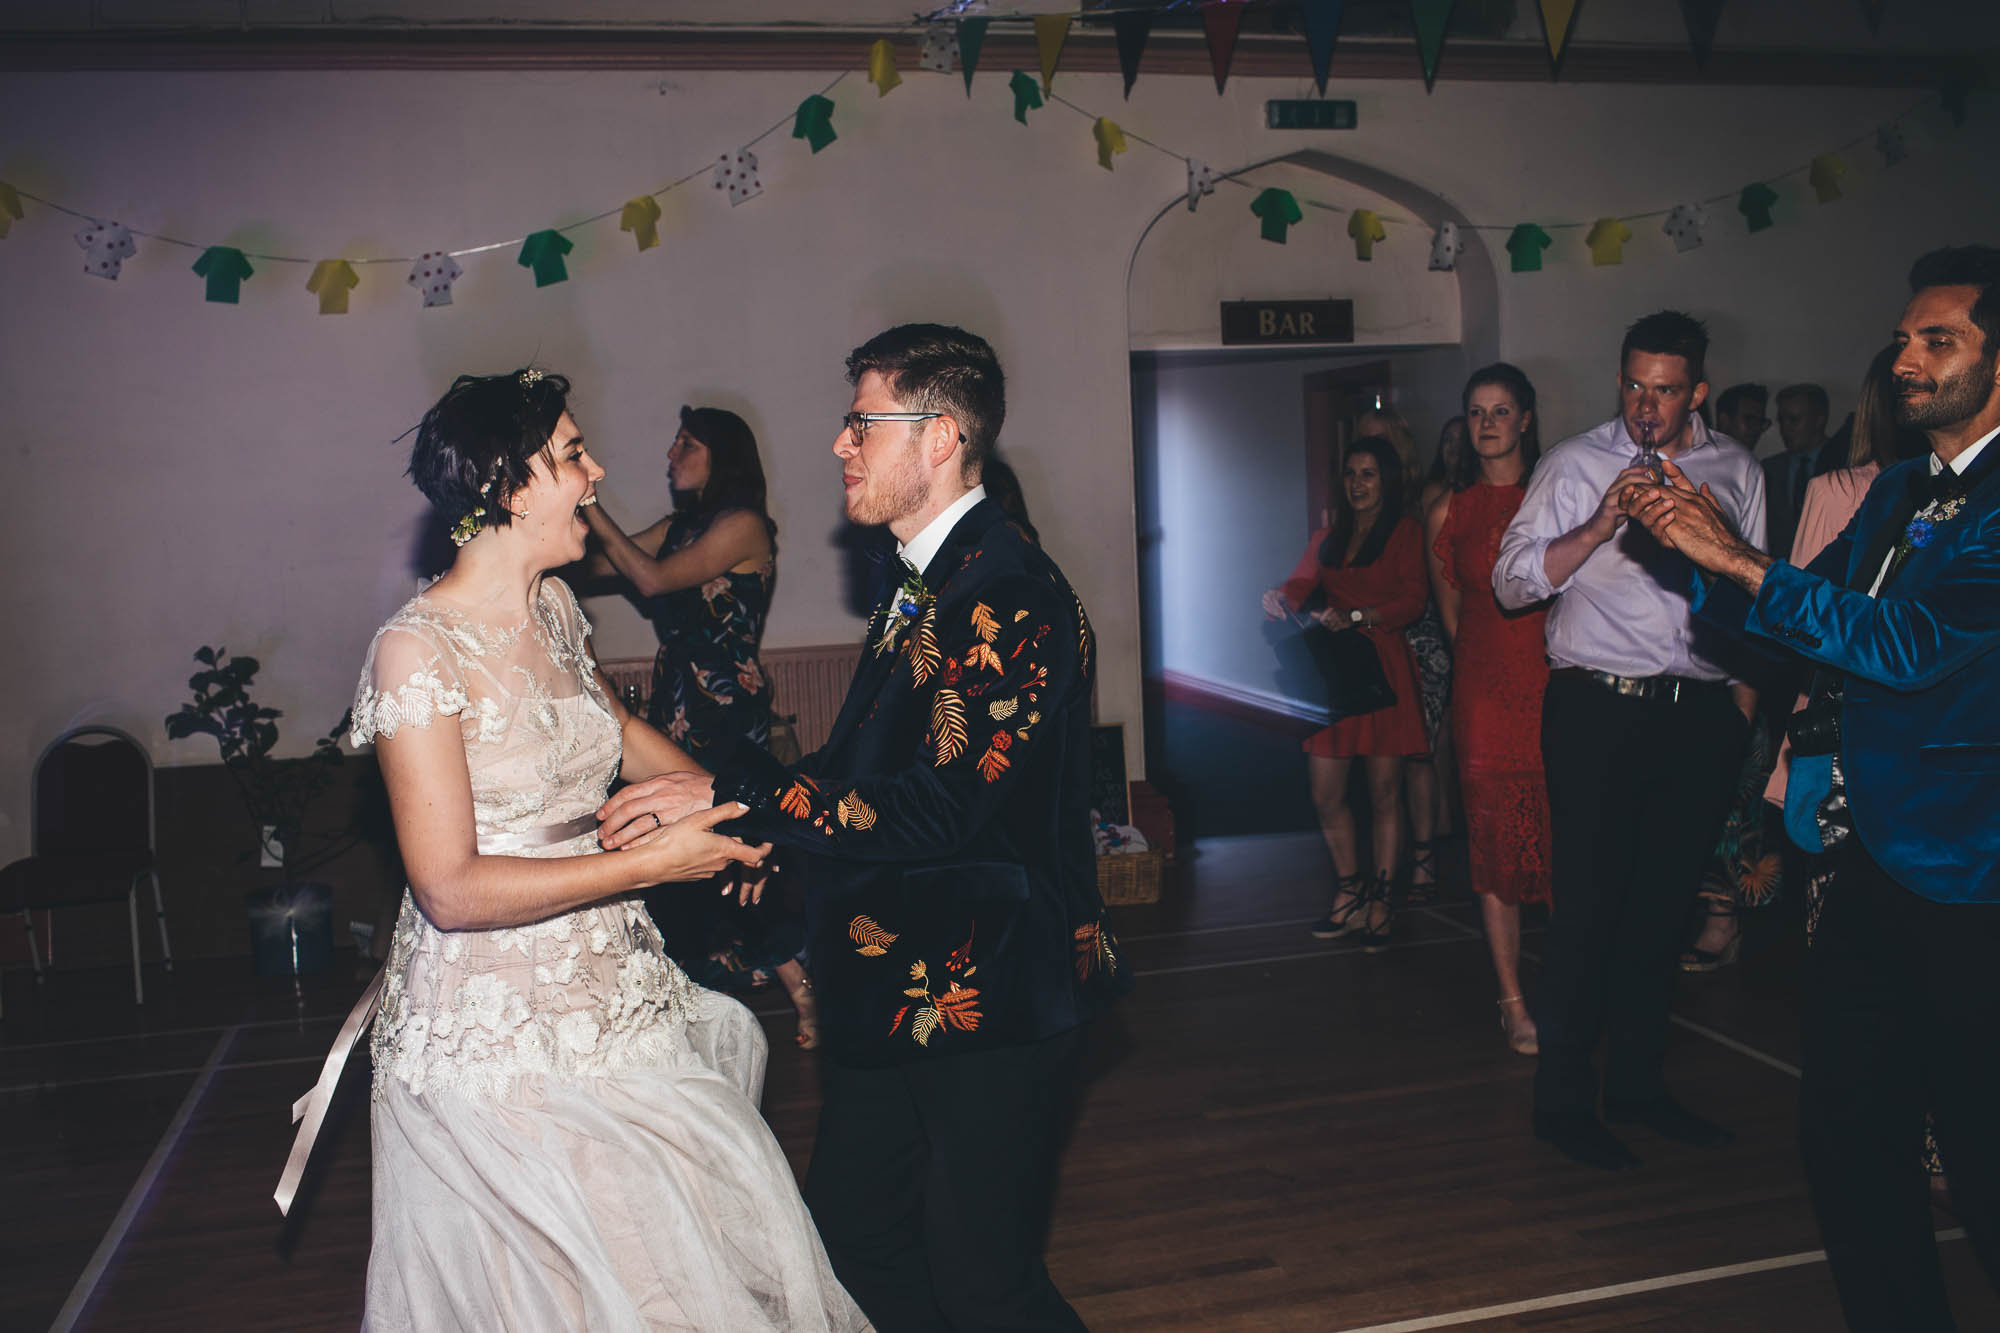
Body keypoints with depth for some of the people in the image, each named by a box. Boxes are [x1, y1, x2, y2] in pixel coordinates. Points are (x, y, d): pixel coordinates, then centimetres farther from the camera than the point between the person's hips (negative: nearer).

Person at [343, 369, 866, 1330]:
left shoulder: (553, 607, 4)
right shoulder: (420, 649, -19)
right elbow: (452, 889, -22)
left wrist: (717, 804, 6)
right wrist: (653, 863, -22)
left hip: (607, 981, 7)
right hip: (499, 1025, -7)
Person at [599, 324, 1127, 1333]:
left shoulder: (1011, 594, -19)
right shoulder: (922, 583, 12)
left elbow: (939, 806, -27)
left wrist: (735, 796, -25)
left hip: (984, 997, -9)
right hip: (897, 986, 9)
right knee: (851, 1239, 18)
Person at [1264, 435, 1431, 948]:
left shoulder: (1404, 532, 3)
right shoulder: (1327, 538, 20)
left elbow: (1413, 597, -10)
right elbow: (1300, 583, 7)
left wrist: (1355, 616, -22)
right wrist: (1280, 598, -16)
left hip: (1383, 669, -5)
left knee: (1384, 790, 0)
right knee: (1326, 794, 2)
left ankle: (1381, 901, 9)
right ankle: (1349, 892, 18)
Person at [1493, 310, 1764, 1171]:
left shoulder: (1736, 471, 11)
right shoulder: (1576, 464, 0)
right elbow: (1512, 582, -8)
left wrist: (1744, 699, 12)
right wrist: (1599, 527, -20)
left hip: (1703, 714, 4)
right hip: (1600, 711, -4)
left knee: (1664, 904, 11)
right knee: (1589, 906, -3)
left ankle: (1638, 1084, 25)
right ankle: (1563, 1100, 9)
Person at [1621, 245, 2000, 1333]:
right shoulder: (1896, 493, 14)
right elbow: (1803, 616, 17)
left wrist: (1741, 560, -20)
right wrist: (1696, 544, 2)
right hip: (1869, 866, 8)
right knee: (1846, 1134, 14)